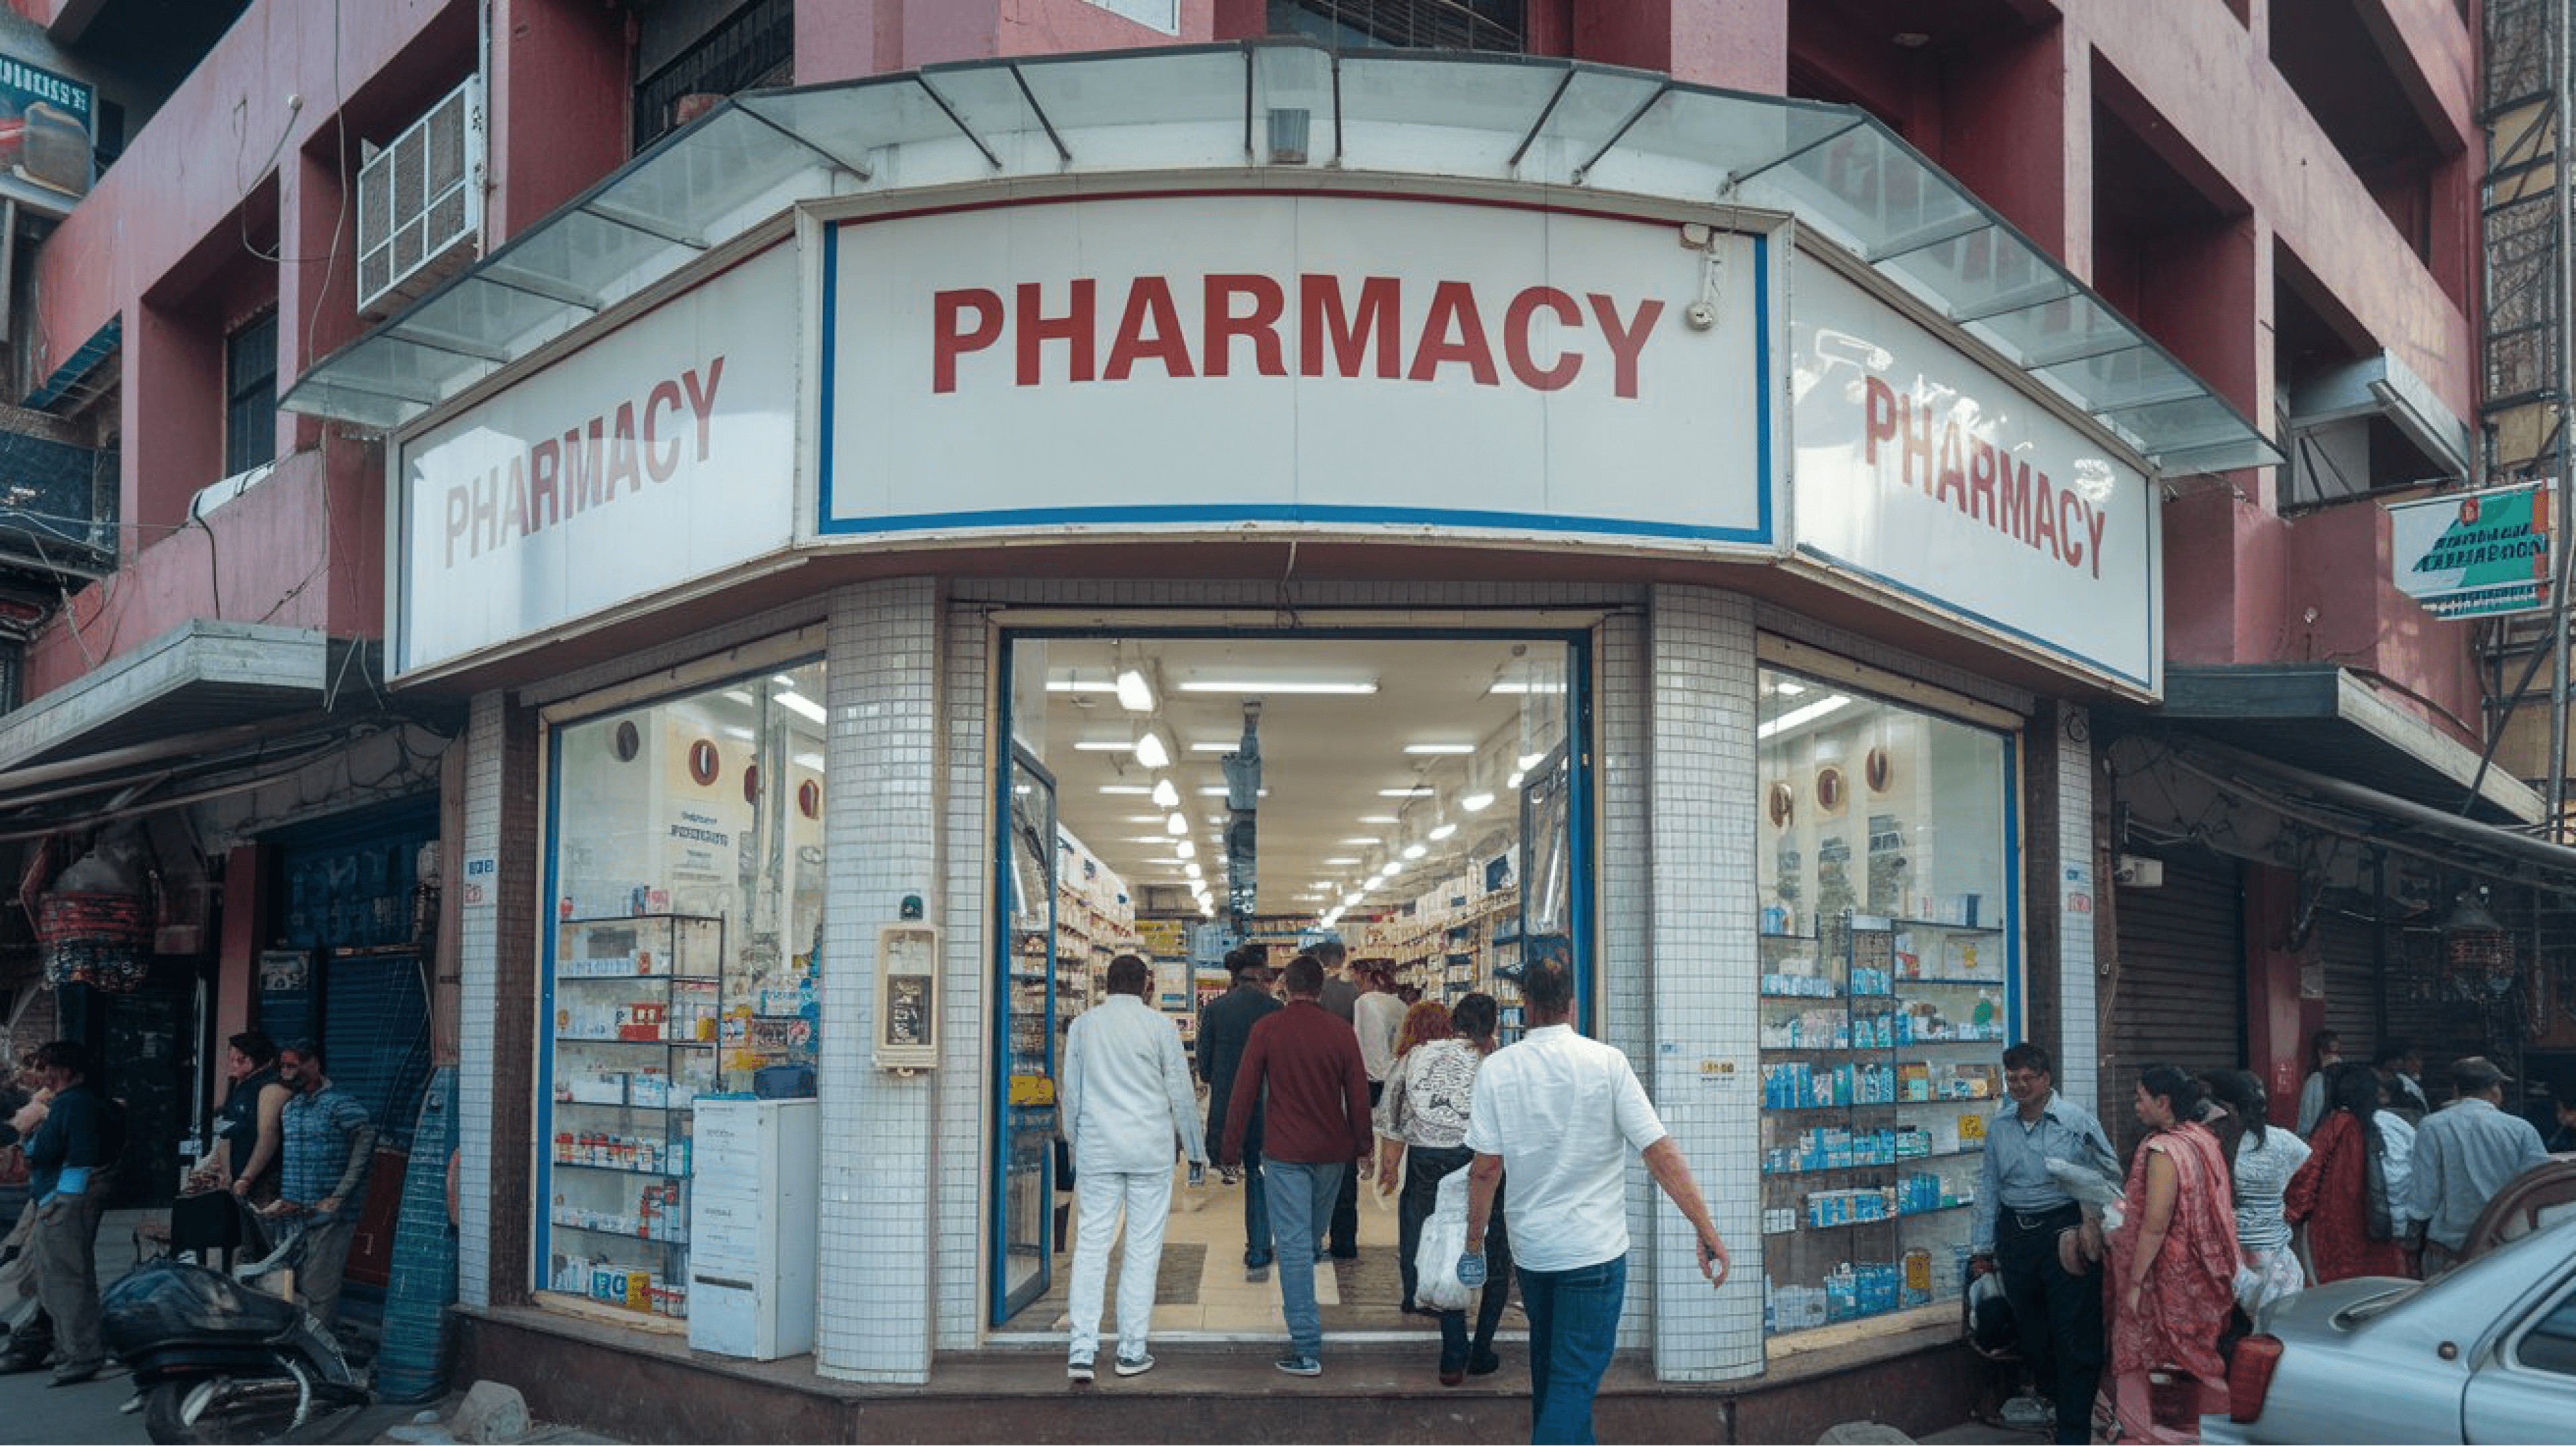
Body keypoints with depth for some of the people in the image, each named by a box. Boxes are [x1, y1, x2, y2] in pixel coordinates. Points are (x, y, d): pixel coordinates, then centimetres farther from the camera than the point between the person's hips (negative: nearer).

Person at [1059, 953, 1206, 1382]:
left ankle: (1081, 1351, -4)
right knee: (1143, 1248, 5)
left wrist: (1076, 1145, 21)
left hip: (1096, 1149, 2)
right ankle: (1132, 1351, 9)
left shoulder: (1082, 1025, 5)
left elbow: (1071, 1095, 9)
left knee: (1091, 1245, 3)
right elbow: (1182, 1095, 1)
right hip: (1150, 1151, -2)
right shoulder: (1160, 1027, -2)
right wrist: (1196, 1150, 12)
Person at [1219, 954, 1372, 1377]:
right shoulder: (1342, 1032, 0)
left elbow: (1243, 1092, -5)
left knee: (1293, 1243, -4)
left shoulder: (1266, 1030, -7)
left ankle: (1307, 1349, -7)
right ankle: (1306, 1321, 34)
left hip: (1285, 1153, -3)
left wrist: (1231, 1148, 4)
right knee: (1311, 1238, 20)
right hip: (1332, 1152, 4)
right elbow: (1359, 1095, 4)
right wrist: (1362, 1148, 16)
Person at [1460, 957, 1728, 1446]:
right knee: (1575, 1378, -1)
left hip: (1530, 1248, 4)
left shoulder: (1496, 1069, -6)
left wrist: (1475, 1240, 5)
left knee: (1549, 1365, 24)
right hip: (1594, 1249, -3)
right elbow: (1660, 1153, -13)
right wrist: (1706, 1228, -8)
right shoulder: (1607, 1062, -11)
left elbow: (1486, 1167, -7)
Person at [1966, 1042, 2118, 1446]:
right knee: (2031, 1332, 13)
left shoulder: (2077, 1120, -5)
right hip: (2014, 1234, 5)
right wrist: (1982, 1247, 13)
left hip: (2064, 1230, -5)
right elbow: (1989, 1188, 13)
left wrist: (2093, 1222, -10)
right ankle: (2050, 1400, 30)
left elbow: (2108, 1175, 1)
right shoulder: (1999, 1126, 9)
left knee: (2074, 1335, -5)